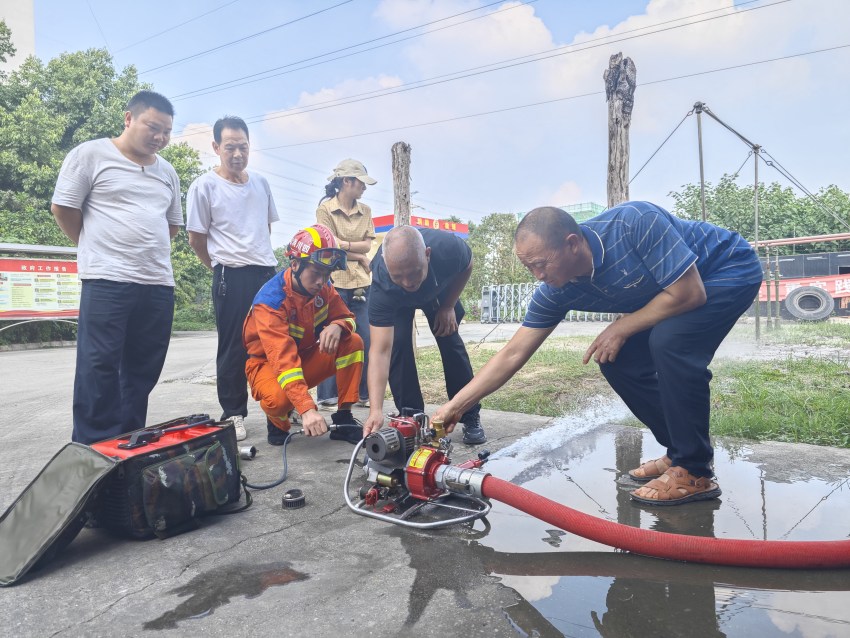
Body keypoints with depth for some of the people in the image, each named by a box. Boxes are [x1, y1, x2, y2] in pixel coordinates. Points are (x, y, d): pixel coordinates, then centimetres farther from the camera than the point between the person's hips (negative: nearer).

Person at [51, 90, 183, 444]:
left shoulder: (167, 172, 18)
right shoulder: (90, 155, 2)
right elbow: (62, 209, 1)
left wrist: (145, 248, 15)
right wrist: (97, 248, 9)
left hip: (159, 284, 6)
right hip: (106, 281, -5)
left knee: (142, 370, 7)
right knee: (99, 367, -4)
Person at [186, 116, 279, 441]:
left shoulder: (261, 183, 11)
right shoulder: (204, 186, -5)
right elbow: (196, 239, 1)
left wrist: (261, 261, 16)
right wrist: (224, 268, 8)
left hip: (268, 273, 5)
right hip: (232, 278, -5)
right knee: (234, 348, 1)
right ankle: (233, 414, 13)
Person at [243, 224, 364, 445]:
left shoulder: (322, 288, -10)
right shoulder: (271, 300, -30)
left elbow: (346, 317, -2)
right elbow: (283, 358, -40)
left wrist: (337, 326, -30)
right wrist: (307, 409, -50)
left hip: (305, 358, 6)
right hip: (268, 363, -5)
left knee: (353, 343, -18)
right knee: (279, 398, -39)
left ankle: (343, 418, -10)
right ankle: (279, 423, 0)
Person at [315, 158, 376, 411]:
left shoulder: (365, 211, 13)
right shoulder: (325, 208, -1)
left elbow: (368, 245, 3)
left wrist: (342, 244, -9)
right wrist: (360, 257, -4)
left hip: (362, 283, 5)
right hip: (335, 282, -4)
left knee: (366, 339, 4)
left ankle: (364, 393, 14)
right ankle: (328, 396, 10)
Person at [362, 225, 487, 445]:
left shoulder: (448, 247, -42)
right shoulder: (382, 287, -44)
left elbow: (466, 267, -14)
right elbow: (380, 351, -46)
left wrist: (448, 306, -16)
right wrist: (375, 411, -54)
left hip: (439, 290, 1)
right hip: (396, 301, -1)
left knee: (450, 341, -7)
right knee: (397, 344, -20)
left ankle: (471, 417, 8)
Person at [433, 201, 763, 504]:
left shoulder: (635, 222, -36)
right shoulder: (556, 291, -16)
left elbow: (690, 292, -31)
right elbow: (512, 354, -13)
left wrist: (621, 328, -23)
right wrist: (454, 406, -16)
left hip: (731, 270, -6)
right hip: (674, 286, 6)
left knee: (669, 341, -30)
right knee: (617, 361, -6)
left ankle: (695, 472, -14)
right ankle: (679, 450, 12)